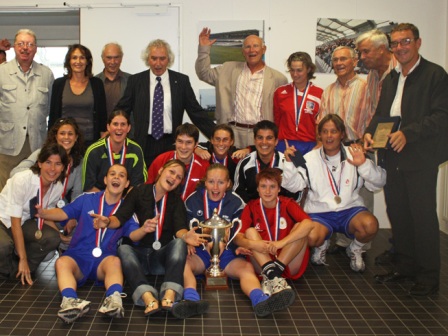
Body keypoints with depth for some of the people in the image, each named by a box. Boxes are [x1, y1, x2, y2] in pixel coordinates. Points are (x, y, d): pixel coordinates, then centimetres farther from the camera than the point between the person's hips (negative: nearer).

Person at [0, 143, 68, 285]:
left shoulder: (58, 188, -9)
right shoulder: (22, 180, -28)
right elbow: (15, 223, -25)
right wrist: (23, 259, -25)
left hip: (24, 222, 6)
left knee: (53, 238, -23)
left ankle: (18, 271, -4)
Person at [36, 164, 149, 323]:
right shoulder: (87, 199, 11)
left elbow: (133, 235, -4)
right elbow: (64, 213, 6)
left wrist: (144, 229, -28)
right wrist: (44, 213, -15)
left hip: (105, 258, 0)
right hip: (78, 256, 1)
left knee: (114, 261, -35)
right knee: (62, 262, -32)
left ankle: (114, 300, -56)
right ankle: (71, 301, -54)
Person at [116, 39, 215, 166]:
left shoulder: (181, 81, 4)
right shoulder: (135, 81, 5)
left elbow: (196, 112, 5)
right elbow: (121, 110, 8)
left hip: (172, 145, 0)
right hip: (144, 145, 0)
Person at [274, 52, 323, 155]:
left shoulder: (319, 94, -2)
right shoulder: (280, 92, 3)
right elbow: (276, 120, 11)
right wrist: (275, 144, 8)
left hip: (310, 146, -1)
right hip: (284, 145, 1)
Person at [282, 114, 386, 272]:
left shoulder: (354, 156, 5)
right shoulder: (310, 159, 4)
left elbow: (379, 183, -3)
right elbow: (293, 186, -5)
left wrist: (364, 164, -20)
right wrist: (289, 163, -21)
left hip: (350, 209, 1)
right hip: (319, 213, -1)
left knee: (370, 224, -32)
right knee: (313, 237, -33)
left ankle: (355, 249, 6)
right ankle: (322, 246, 10)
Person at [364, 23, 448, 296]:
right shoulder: (391, 78, 17)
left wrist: (408, 133, -24)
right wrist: (371, 132, 0)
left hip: (420, 158, -7)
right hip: (393, 157, 7)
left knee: (423, 216, -2)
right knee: (397, 214, 13)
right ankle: (405, 267, 27)